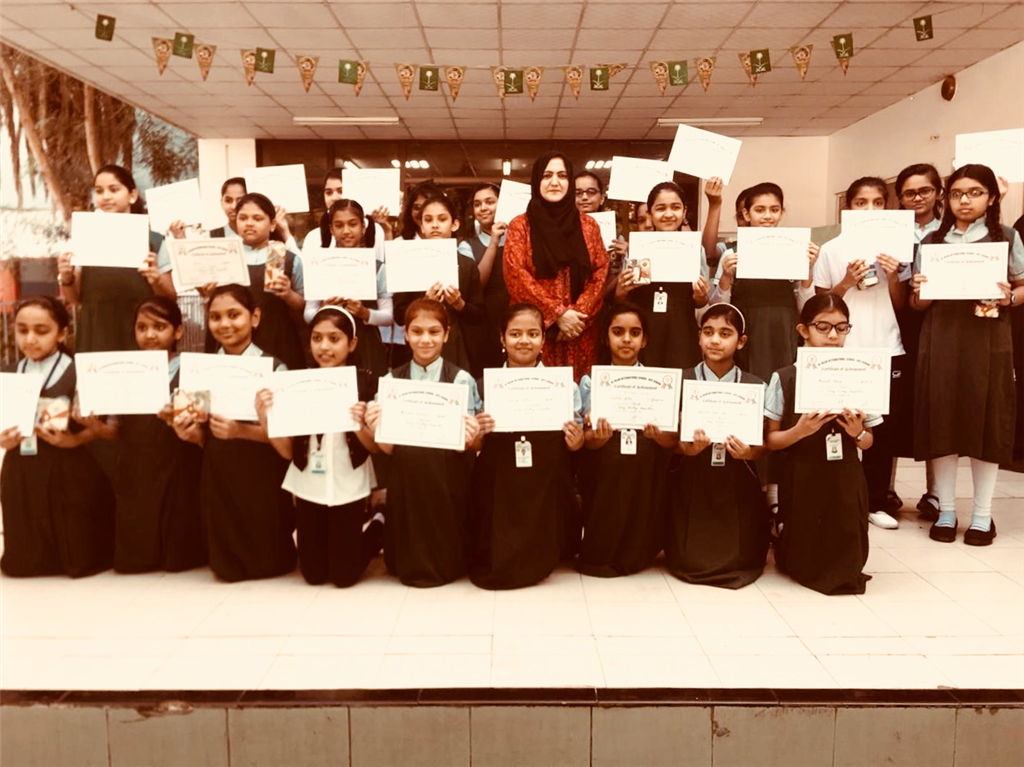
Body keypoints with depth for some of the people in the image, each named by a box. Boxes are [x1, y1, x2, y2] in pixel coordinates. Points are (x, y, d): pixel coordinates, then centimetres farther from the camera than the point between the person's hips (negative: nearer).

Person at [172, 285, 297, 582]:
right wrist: (191, 433, -11)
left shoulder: (274, 368, -10)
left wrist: (242, 431, -26)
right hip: (217, 476, 4)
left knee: (267, 561, 7)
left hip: (261, 478, -4)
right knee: (226, 565, 12)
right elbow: (206, 436, 10)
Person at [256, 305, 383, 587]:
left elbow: (376, 447, -7)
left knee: (344, 575, 6)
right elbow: (287, 451, -2)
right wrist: (265, 418, -17)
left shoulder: (366, 383, -11)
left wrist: (360, 427, -27)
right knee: (313, 575, 11)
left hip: (348, 489, -3)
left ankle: (379, 525, 32)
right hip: (309, 488, 3)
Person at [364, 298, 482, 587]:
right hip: (406, 481, 2)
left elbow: (467, 444, -3)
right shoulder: (391, 380, 3)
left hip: (448, 481, -2)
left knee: (446, 562, 2)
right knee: (409, 566, 6)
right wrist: (375, 430, -20)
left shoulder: (461, 380, -4)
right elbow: (389, 448, 2)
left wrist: (469, 438, -26)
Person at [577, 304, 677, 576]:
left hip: (646, 475, 1)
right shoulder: (591, 381, 5)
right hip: (603, 474, -1)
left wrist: (658, 434, -22)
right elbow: (587, 441, -2)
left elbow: (673, 440, 0)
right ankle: (599, 556, 11)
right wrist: (599, 435, -25)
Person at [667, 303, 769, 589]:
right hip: (691, 486, 0)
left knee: (740, 561, -6)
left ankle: (732, 562, 30)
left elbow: (765, 444, 3)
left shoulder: (756, 386, 0)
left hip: (738, 487, 1)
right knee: (690, 561, -6)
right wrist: (687, 448, -21)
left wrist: (750, 452, -19)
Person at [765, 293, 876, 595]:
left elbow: (867, 443, 9)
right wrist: (800, 430, -22)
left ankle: (843, 573, 34)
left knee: (846, 562, 5)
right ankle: (787, 557, 34)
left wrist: (857, 432, -13)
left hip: (845, 481, 2)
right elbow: (770, 440, -4)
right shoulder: (785, 378, -6)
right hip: (801, 482, -2)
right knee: (803, 560, 4)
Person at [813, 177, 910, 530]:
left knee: (888, 427, 4)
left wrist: (894, 277, -9)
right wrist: (847, 282, -12)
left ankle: (875, 499, 16)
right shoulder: (832, 249, 2)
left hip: (888, 350, 2)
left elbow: (900, 305, 9)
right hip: (844, 352, -2)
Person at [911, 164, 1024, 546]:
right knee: (941, 420, 0)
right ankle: (946, 510, 13)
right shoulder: (931, 241, 10)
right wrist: (919, 293, -12)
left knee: (986, 420, 1)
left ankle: (982, 514, 14)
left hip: (987, 338, -1)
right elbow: (918, 304, 10)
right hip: (940, 338, 1)